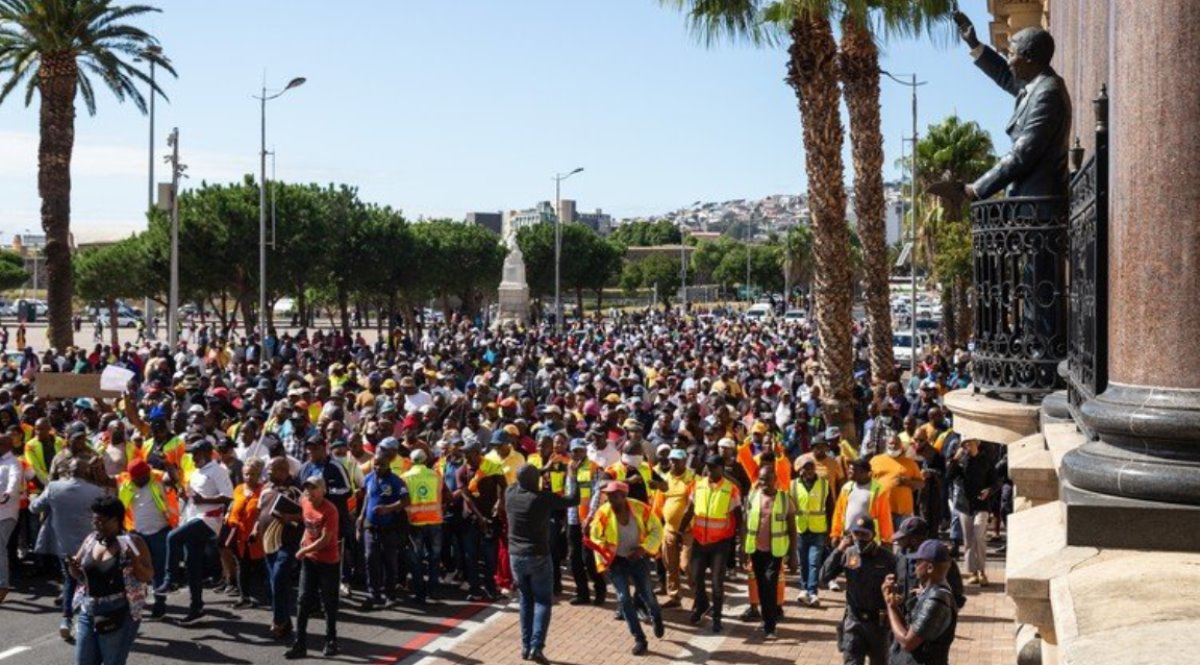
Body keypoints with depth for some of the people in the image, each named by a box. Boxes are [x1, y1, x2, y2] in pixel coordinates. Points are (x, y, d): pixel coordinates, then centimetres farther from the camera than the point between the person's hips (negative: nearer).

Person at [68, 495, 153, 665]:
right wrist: (72, 566, -7)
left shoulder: (132, 542, -10)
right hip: (88, 612, 6)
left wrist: (133, 560, -30)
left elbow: (148, 576, -12)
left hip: (119, 615, -6)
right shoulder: (91, 540, 7)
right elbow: (79, 575, 15)